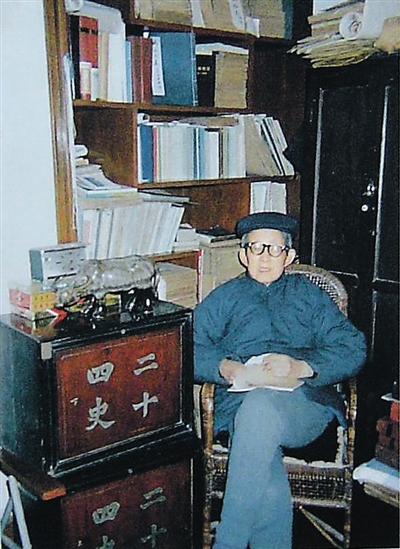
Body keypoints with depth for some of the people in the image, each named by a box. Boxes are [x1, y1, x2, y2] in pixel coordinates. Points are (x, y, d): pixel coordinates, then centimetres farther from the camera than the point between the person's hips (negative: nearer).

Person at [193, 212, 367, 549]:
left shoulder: (308, 294, 25)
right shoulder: (225, 297, 26)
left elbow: (353, 348, 10)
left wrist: (302, 367, -9)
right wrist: (230, 369, -12)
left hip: (306, 401, 0)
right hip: (240, 403, 1)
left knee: (260, 406, -36)